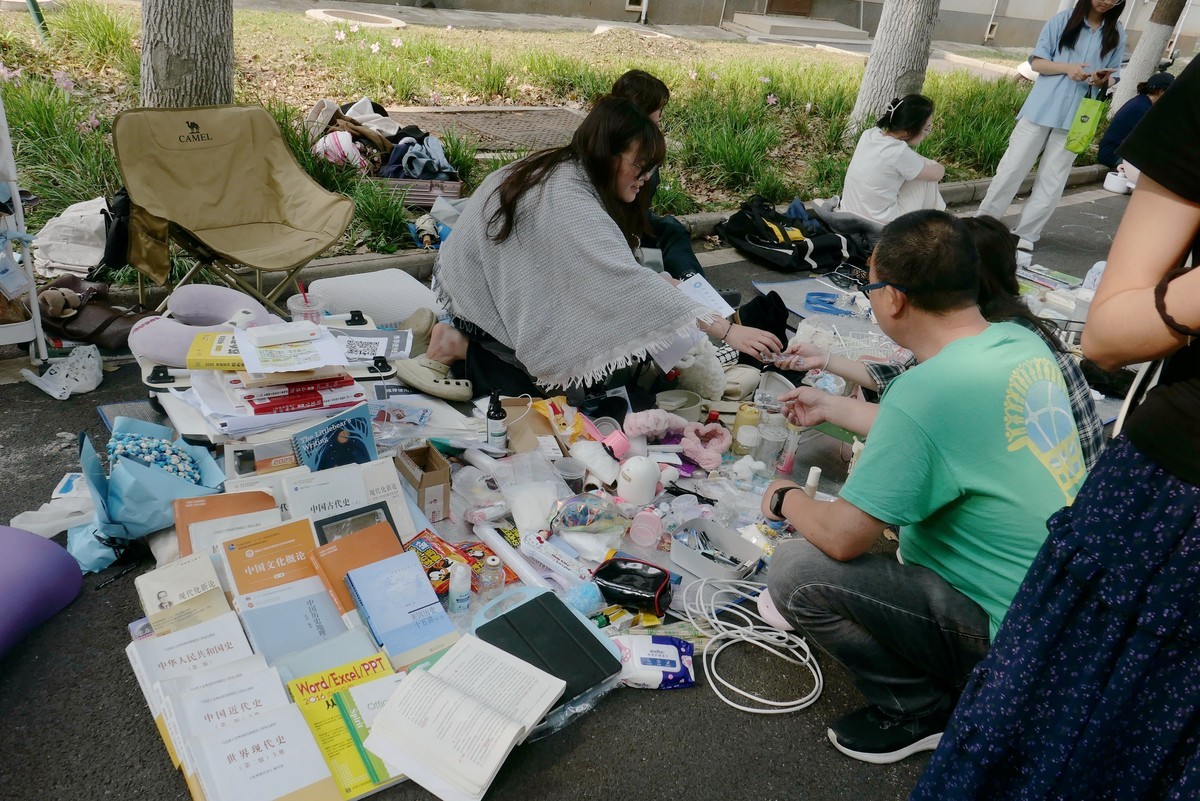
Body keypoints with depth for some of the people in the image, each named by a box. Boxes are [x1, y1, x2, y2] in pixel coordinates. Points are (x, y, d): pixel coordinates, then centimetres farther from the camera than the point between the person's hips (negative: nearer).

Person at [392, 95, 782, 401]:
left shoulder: (566, 171, -4)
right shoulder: (568, 201, -33)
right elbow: (628, 283, -40)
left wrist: (657, 287, -12)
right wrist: (726, 330, -40)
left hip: (504, 282, 9)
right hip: (485, 300, -9)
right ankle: (461, 349, -4)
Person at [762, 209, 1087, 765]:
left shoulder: (928, 389, -30)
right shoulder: (1022, 343, -4)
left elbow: (842, 538, -25)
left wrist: (785, 500, -3)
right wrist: (829, 406, 22)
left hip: (1008, 634, -9)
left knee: (795, 570, -17)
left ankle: (918, 712, 5)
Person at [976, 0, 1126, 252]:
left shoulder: (1117, 34, 7)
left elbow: (1113, 77, 11)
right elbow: (1037, 61, -1)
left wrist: (1103, 80, -12)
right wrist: (1067, 67, -17)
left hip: (1076, 117, 2)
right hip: (1042, 107, -2)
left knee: (1052, 179, 2)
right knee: (1013, 167, 1)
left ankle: (1025, 234, 7)